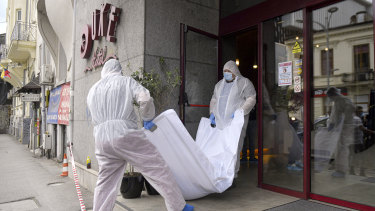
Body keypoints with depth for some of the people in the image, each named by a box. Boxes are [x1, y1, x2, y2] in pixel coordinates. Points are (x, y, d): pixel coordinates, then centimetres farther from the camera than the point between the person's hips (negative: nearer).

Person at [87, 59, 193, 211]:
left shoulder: (92, 90, 22)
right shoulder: (126, 81, 8)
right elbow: (145, 99, -8)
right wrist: (147, 119, 6)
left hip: (101, 139, 5)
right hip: (125, 133, -5)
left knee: (105, 182, 17)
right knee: (157, 168, 1)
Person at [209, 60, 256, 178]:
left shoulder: (244, 83, 5)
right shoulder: (219, 84, 22)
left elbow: (251, 99, -2)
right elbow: (214, 100, 26)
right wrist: (212, 113, 10)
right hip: (219, 122, 5)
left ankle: (233, 174, -2)